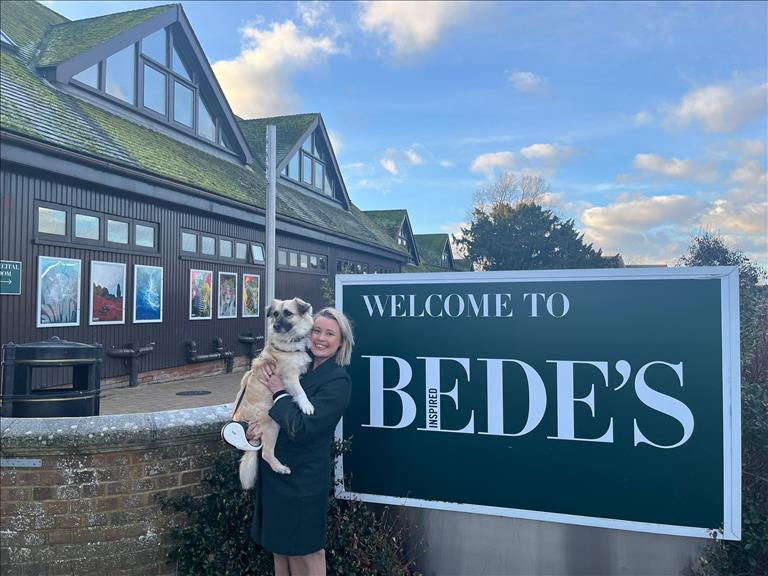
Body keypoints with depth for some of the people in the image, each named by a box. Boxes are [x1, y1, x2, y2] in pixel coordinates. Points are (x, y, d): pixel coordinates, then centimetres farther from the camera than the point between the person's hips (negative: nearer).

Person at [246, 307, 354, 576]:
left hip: (302, 478, -7)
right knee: (279, 545, 21)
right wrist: (253, 424, -13)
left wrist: (280, 392, -14)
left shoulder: (338, 381, -17)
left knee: (303, 552, 11)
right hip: (274, 471, 7)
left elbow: (302, 429, -24)